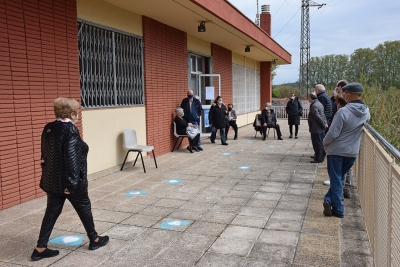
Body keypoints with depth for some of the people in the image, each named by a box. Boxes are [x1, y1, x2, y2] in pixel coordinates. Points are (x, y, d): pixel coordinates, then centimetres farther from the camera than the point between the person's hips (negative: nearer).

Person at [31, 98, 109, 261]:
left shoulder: (48, 128, 5)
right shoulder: (70, 130, -20)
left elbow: (45, 154, 12)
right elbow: (71, 157, -24)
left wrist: (50, 172, 21)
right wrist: (71, 182, -21)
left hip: (52, 180, 7)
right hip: (67, 180, -7)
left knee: (52, 212, 14)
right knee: (84, 208, 12)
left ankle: (40, 248, 18)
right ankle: (94, 240, 28)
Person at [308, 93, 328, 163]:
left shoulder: (313, 106, -20)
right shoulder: (319, 104, 12)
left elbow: (318, 117, -21)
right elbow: (323, 115, 13)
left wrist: (323, 125, -12)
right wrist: (325, 123, 5)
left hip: (316, 129, -10)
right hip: (320, 128, 10)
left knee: (317, 144, -3)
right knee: (320, 143, 18)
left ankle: (318, 158, 2)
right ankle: (321, 157, 29)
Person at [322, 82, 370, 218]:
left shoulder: (343, 111, -23)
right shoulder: (366, 112, -1)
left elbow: (333, 133, -22)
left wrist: (325, 143, -3)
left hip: (336, 151, -6)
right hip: (353, 152, 6)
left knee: (336, 179, 5)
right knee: (339, 177, 20)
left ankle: (338, 209, 7)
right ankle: (329, 199, 15)